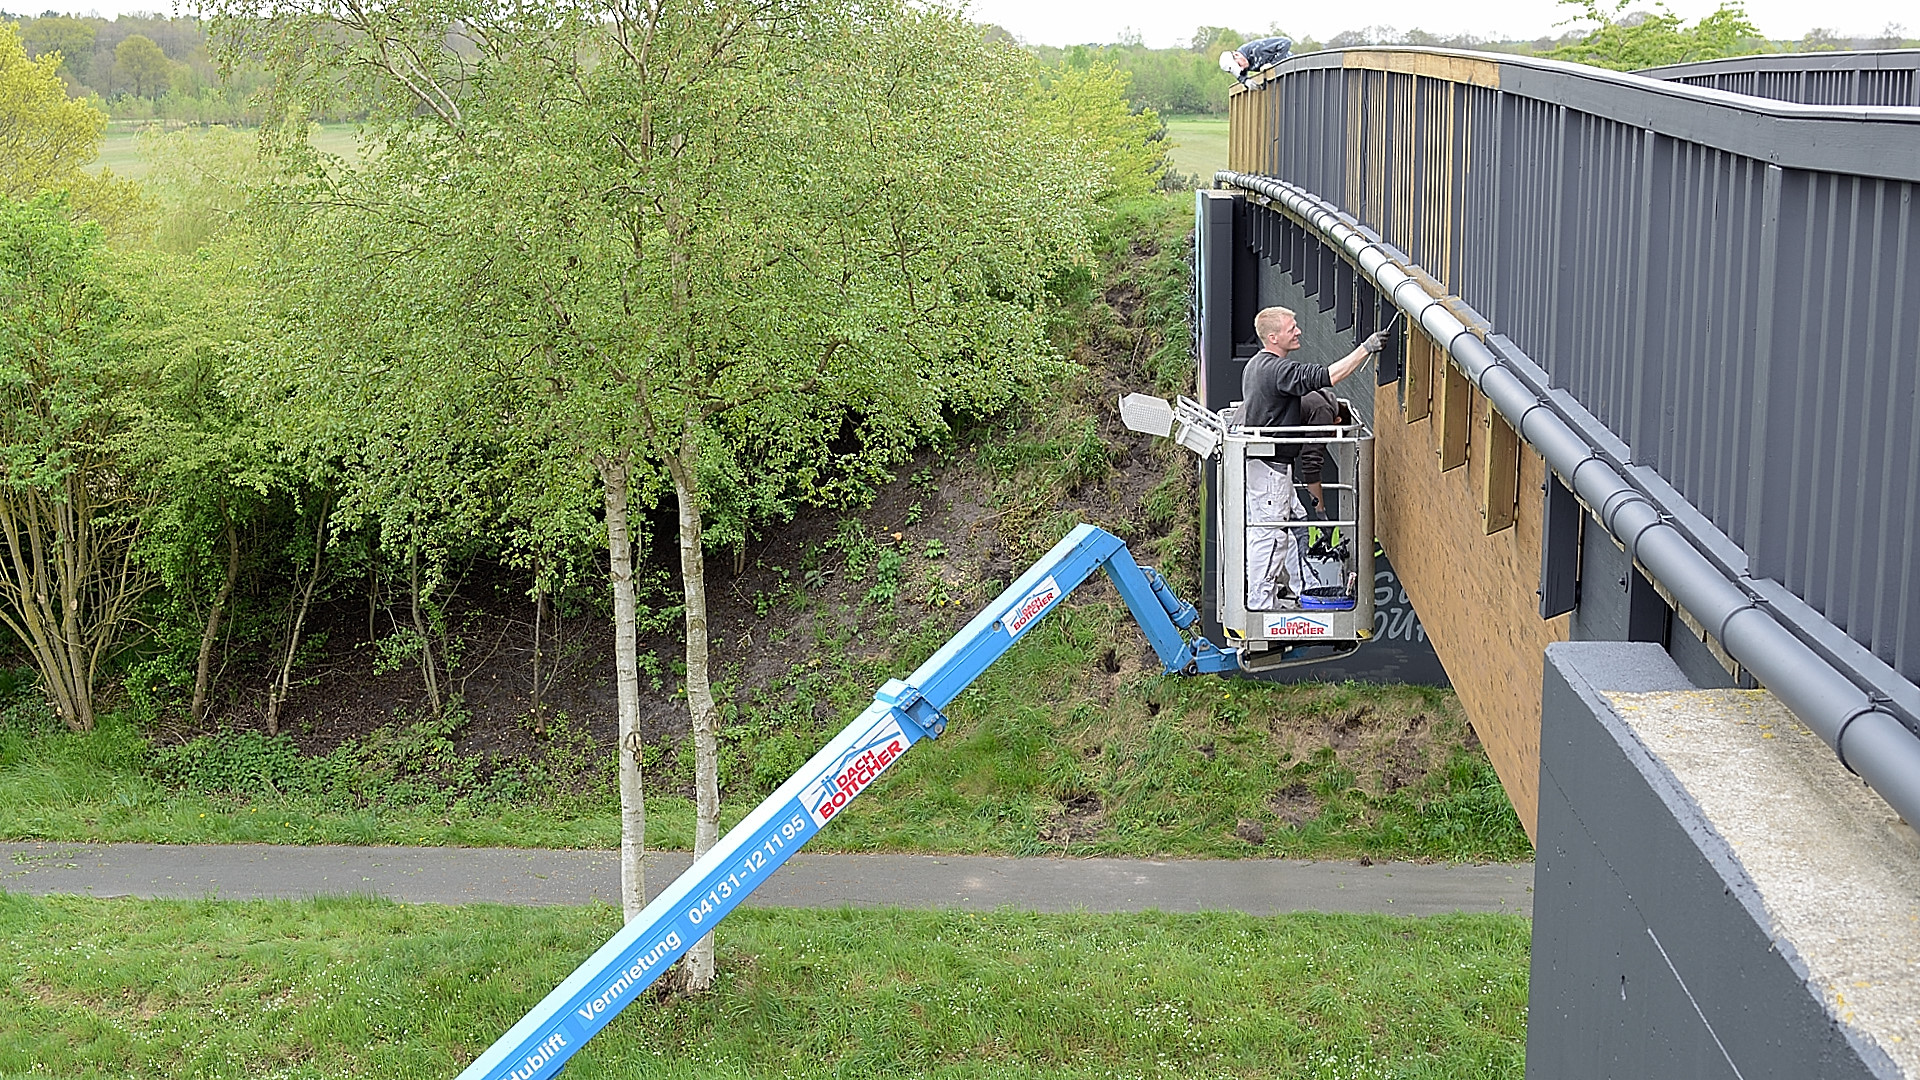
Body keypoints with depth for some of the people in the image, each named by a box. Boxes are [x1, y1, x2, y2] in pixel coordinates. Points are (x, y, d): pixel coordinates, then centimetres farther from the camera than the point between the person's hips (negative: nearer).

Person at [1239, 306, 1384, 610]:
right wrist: (1366, 348, -30)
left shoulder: (1258, 363, 11)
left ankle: (1302, 588, 30)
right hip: (1268, 467, -11)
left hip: (1259, 458, 11)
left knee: (1293, 521, 19)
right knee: (1269, 534, -4)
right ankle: (1260, 604, 3)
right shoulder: (1277, 369, -23)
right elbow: (1326, 376, -32)